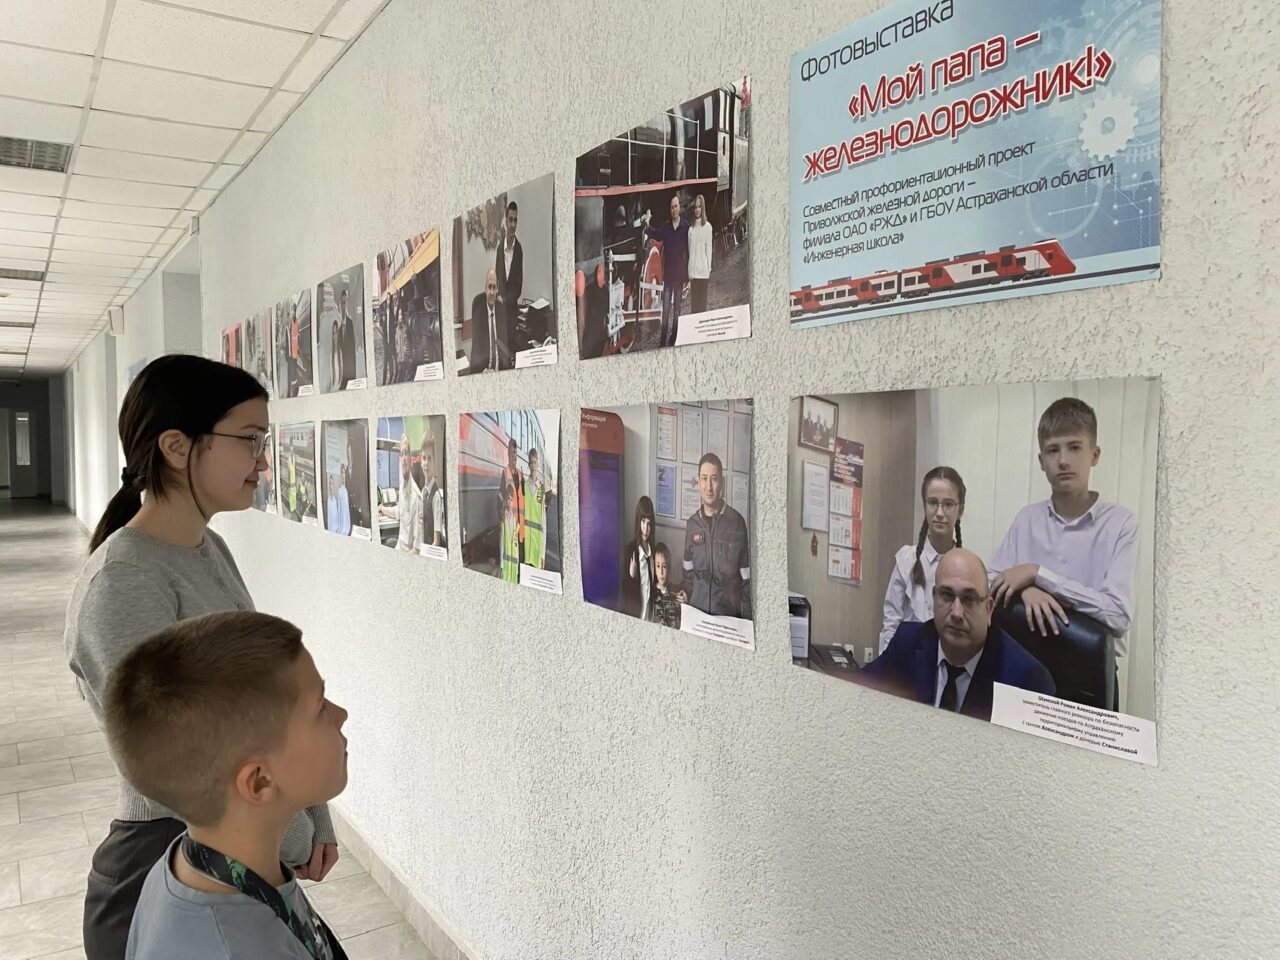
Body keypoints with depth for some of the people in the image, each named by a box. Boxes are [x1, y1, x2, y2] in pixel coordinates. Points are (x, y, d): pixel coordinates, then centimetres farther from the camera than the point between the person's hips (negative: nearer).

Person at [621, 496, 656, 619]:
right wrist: (631, 575, -28)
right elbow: (625, 589, -11)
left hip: (650, 609, 6)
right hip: (634, 613, -6)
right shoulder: (630, 550, -15)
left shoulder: (652, 549, 3)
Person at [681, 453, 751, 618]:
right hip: (697, 613, 3)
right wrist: (685, 594, 0)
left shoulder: (737, 522, -6)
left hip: (729, 615, -3)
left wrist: (747, 621, -7)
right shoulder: (692, 524, 6)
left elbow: (746, 580, -4)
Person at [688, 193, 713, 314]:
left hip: (703, 270, -4)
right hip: (693, 270, 4)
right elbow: (690, 250, 11)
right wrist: (689, 271, 6)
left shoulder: (707, 226, -1)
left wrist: (709, 269, -3)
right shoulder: (691, 228, 11)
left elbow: (709, 248, -1)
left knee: (702, 301, -1)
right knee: (693, 301, 5)